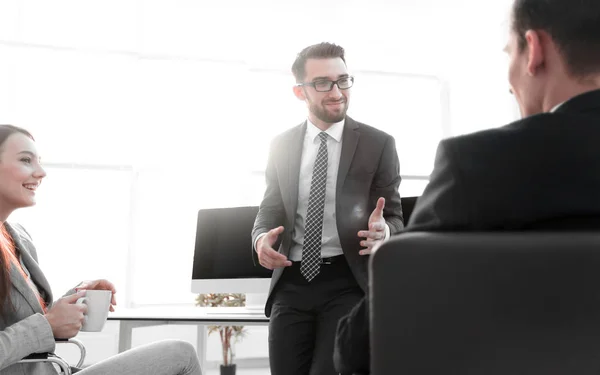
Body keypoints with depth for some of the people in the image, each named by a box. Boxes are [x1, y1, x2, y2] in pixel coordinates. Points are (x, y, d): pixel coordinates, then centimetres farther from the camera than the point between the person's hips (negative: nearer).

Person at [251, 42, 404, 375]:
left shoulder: (378, 144, 1)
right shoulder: (282, 145, 9)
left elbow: (393, 216, 3)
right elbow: (271, 208, 13)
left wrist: (383, 231, -22)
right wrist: (262, 237, -11)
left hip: (347, 282, -3)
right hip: (291, 283, 3)